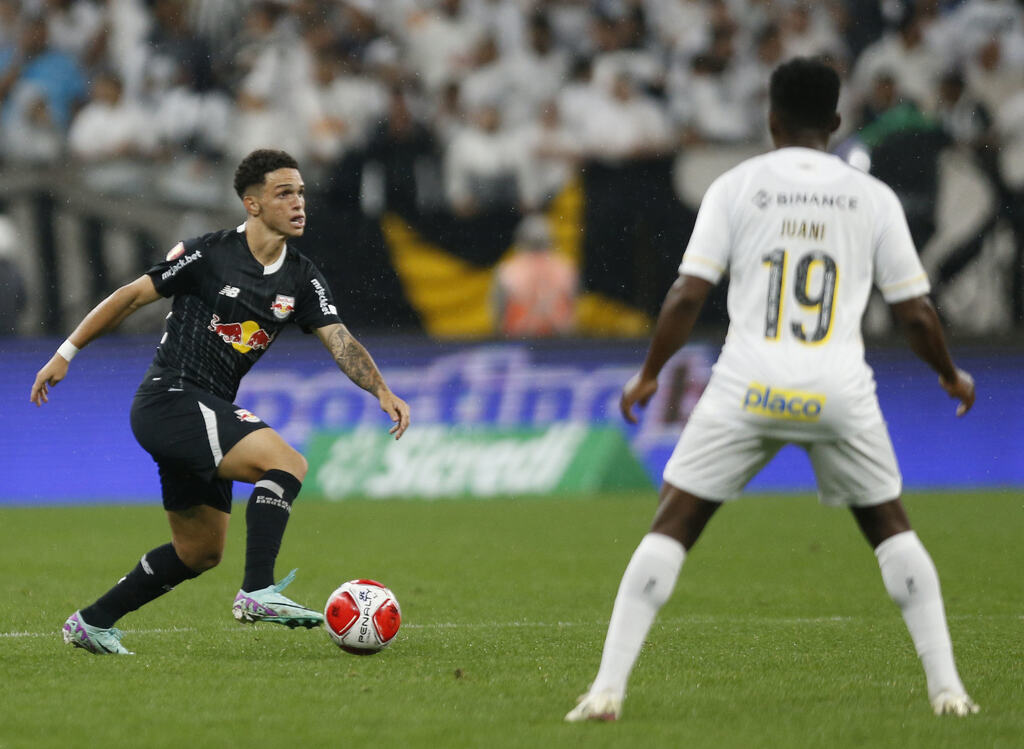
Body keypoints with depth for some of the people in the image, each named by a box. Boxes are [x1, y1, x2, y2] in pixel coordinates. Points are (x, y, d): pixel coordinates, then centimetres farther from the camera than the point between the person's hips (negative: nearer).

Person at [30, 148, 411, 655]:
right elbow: (132, 296, -3)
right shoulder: (209, 254, -10)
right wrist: (66, 352, -1)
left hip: (209, 414, 8)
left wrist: (382, 391, -20)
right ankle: (257, 592, -29)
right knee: (286, 461, -25)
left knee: (200, 552, 14)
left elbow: (339, 342, -2)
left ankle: (92, 623, 25)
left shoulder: (300, 279, 7)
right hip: (170, 400, -8)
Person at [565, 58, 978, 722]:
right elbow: (916, 314, 9)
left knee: (671, 528, 7)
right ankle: (947, 687, 13)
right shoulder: (874, 198, 8)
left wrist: (648, 375, 13)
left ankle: (609, 688, -3)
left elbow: (688, 296, -1)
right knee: (890, 527, 20)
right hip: (842, 392, 1)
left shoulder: (737, 186, 5)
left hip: (750, 386, -1)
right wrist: (952, 376, 28)